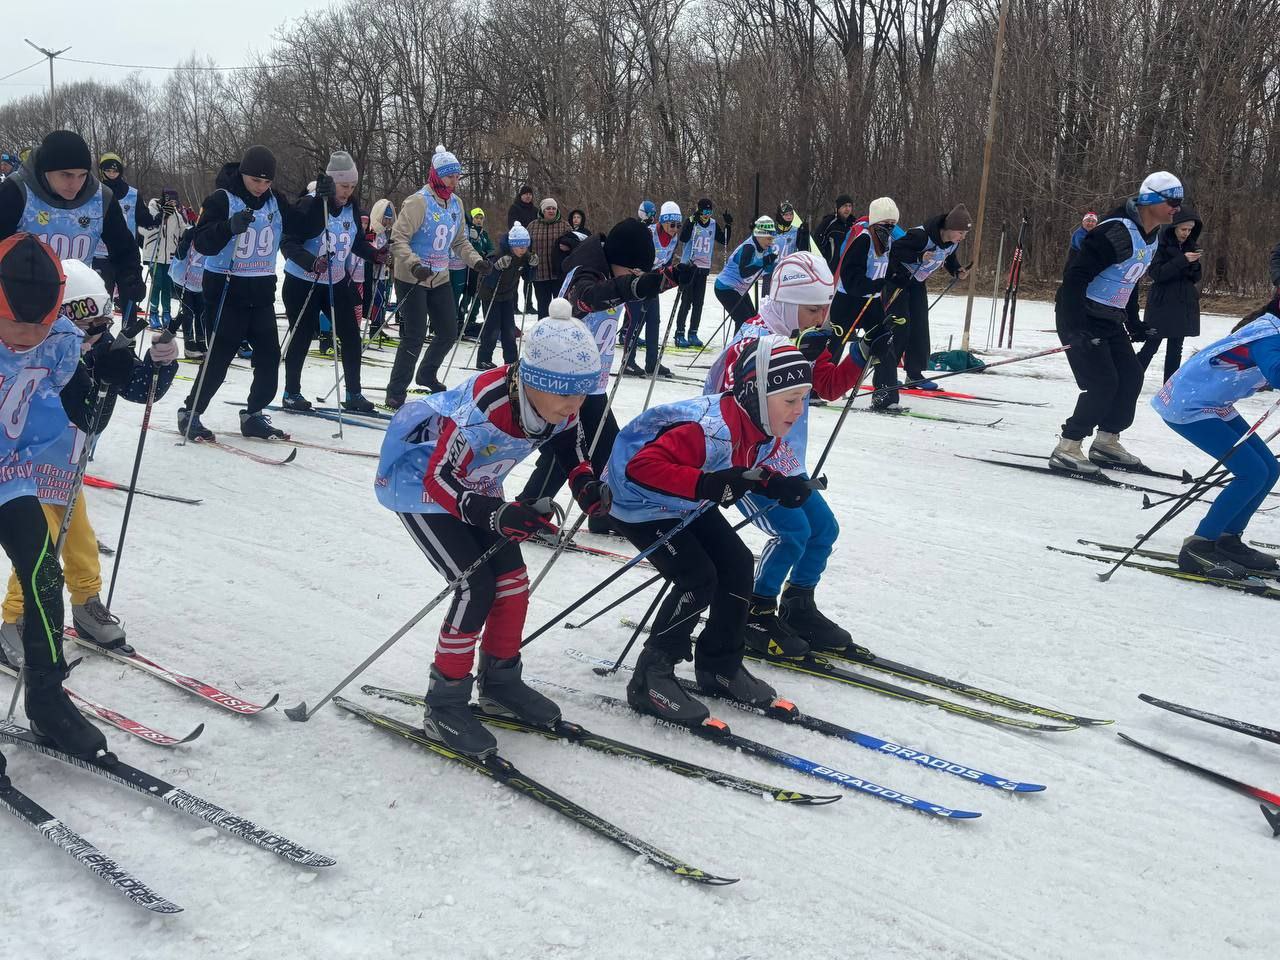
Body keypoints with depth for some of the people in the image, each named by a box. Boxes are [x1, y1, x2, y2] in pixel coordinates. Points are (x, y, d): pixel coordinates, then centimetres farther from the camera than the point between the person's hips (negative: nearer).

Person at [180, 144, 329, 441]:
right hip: (225, 290, -6)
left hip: (262, 292, 6)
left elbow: (306, 229, 10)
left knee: (269, 356, 3)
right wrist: (230, 226, -37)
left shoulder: (275, 202, 7)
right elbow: (202, 242, -20)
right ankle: (190, 413, 11)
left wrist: (321, 200, -5)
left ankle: (253, 416, 16)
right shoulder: (221, 199, -10)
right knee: (220, 356, -4)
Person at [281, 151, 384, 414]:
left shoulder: (352, 206, -1)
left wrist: (374, 255, -10)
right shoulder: (310, 205, -19)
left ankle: (353, 394, 11)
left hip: (337, 282, 5)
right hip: (302, 282, -5)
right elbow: (289, 243, -22)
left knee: (351, 335, 1)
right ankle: (292, 393, 19)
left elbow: (357, 241, 10)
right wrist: (312, 262, -38)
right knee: (302, 337, 3)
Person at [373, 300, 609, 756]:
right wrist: (496, 515, -50)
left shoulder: (557, 404, -19)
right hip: (418, 480, -7)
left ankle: (500, 682, 25)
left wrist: (585, 483, -14)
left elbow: (570, 438, 4)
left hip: (474, 486, 7)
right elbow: (439, 479, -35)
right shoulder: (484, 406, -41)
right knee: (476, 585, -16)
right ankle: (444, 704, -1)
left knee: (513, 580, 3)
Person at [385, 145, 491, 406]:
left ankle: (427, 375, 37)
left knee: (449, 333, 13)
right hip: (412, 279, -7)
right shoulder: (418, 202, -16)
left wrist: (476, 261, 2)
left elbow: (459, 241, 17)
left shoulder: (456, 203, 7)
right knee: (415, 336, -8)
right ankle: (396, 392, 4)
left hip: (439, 279, 7)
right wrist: (414, 265, -33)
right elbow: (398, 238, -20)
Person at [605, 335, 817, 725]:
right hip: (638, 502, -9)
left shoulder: (766, 429, -10)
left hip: (687, 504, 9)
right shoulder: (709, 430, -39)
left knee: (738, 564, 3)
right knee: (698, 579, -18)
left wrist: (778, 485, -10)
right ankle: (651, 679, -5)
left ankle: (720, 666, 19)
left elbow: (745, 470, 9)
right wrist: (707, 484, -50)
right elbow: (643, 466, -44)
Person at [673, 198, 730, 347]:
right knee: (686, 301, -6)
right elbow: (683, 238, -20)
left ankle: (693, 333, 14)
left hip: (704, 268, 5)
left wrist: (728, 225, 0)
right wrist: (692, 221, -28)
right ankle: (679, 334, -2)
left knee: (698, 302, 6)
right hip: (688, 266, -5)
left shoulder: (713, 224, 9)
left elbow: (724, 241, 13)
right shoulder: (691, 221, -6)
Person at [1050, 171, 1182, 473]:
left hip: (1111, 321, 9)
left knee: (1131, 378, 8)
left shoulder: (1151, 239, 9)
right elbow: (1075, 274, -27)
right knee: (1103, 384, -14)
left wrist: (1134, 323, 21)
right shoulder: (1117, 232, -22)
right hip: (1081, 319, -9)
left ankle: (1106, 442, 21)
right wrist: (1075, 327, -32)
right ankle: (1067, 449, -5)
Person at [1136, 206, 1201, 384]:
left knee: (1175, 348, 8)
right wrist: (1182, 260, -23)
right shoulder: (1161, 244, -9)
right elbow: (1156, 273, -16)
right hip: (1162, 303, -5)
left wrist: (1194, 264, -12)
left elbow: (1196, 276, 10)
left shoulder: (1191, 245, 8)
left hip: (1183, 303, 5)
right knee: (1151, 346, -4)